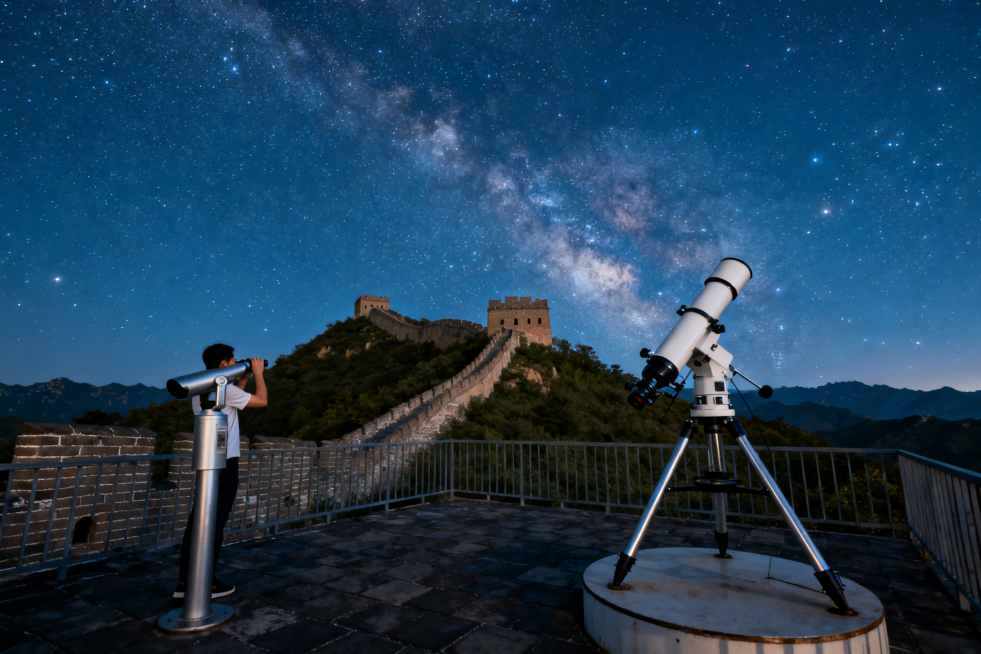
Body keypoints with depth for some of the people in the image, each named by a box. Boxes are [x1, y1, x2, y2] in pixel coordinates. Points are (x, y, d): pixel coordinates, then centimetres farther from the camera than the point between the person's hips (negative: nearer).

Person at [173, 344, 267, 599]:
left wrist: (244, 377, 22)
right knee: (215, 523, 0)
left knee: (198, 520, 11)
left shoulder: (199, 390, 11)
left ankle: (184, 582, 17)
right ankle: (206, 584, 9)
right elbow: (262, 400, -10)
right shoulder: (224, 389, -15)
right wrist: (258, 373, 0)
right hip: (224, 463, -8)